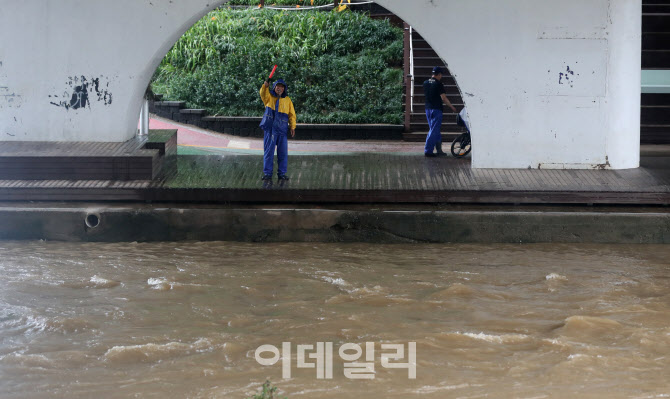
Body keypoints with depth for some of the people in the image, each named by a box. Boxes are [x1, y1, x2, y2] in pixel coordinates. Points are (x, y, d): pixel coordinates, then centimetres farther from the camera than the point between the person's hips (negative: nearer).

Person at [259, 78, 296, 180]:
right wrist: (265, 86, -38)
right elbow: (263, 94, -17)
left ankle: (282, 173, 11)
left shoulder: (287, 100, 10)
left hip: (282, 130, 1)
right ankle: (267, 173, 5)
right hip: (269, 129, -1)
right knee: (268, 152, 0)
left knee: (283, 153, 3)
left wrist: (292, 127, 3)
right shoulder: (269, 97, 6)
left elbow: (292, 115, 12)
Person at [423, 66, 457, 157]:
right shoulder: (438, 84, -12)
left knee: (435, 130, 15)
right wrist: (452, 108, -5)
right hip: (436, 109, -7)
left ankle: (439, 150, 19)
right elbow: (443, 98, -13)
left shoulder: (425, 83, 8)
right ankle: (428, 150, -8)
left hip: (428, 109, 7)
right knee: (434, 131, -4)